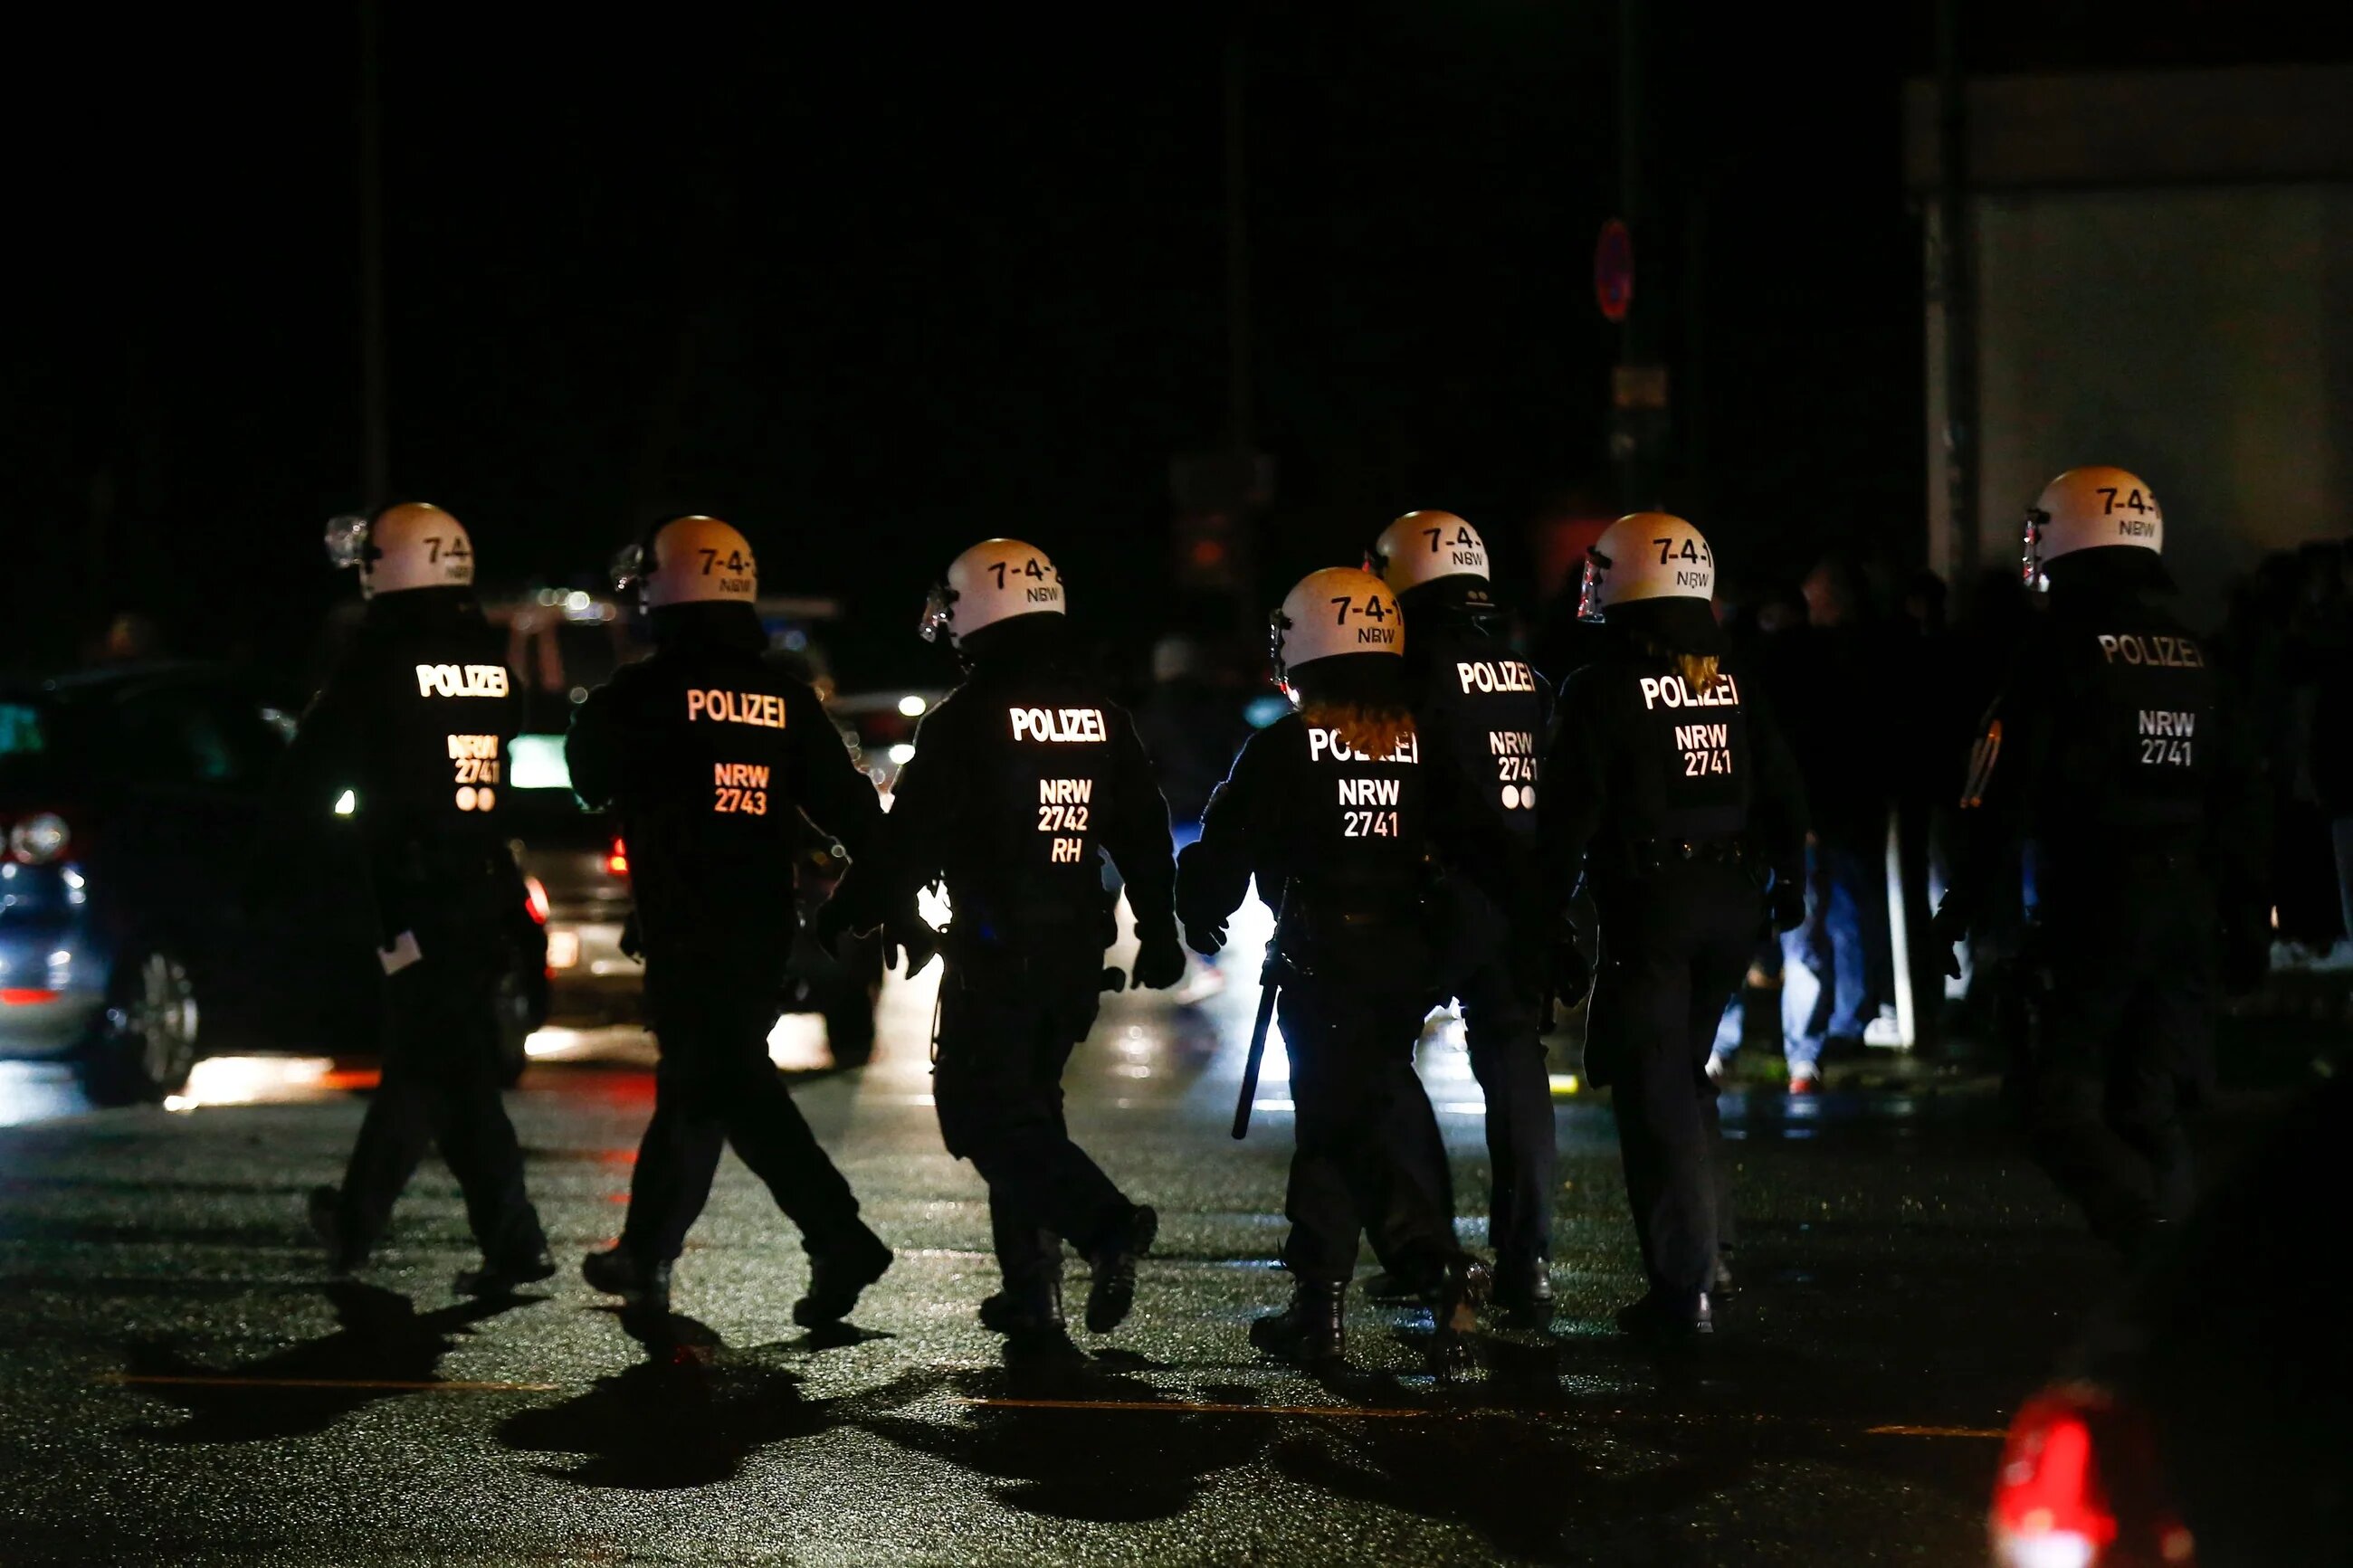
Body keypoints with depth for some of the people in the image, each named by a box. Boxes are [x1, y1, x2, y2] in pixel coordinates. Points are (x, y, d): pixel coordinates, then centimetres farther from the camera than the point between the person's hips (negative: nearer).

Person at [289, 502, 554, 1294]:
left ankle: (514, 1242, -1)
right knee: (418, 1059, 15)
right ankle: (358, 1220, 22)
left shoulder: (381, 663, -9)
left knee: (452, 1076, -1)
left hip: (418, 898, -6)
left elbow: (309, 781, -2)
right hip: (489, 894, 6)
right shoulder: (490, 657, 7)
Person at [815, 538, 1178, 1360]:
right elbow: (1145, 829, 13)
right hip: (1078, 946, 7)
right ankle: (1031, 1290, 16)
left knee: (984, 1111, -2)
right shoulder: (1101, 710, 8)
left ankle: (1106, 1224, -22)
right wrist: (1158, 933, 21)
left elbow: (910, 839, -10)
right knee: (1026, 1101, 17)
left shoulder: (965, 719, -10)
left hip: (995, 947, -6)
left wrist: (846, 915, 2)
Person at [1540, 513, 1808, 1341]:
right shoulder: (1733, 682, 8)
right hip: (1732, 900, 6)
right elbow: (1783, 791, 12)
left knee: (1654, 1091, -3)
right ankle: (1703, 1248, 20)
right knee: (1685, 1073, 21)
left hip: (1648, 904, -6)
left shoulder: (1602, 689, -9)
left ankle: (1683, 1285, -7)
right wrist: (1787, 882, 23)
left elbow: (1569, 816, -12)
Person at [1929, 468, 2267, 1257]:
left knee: (2059, 1101, -1)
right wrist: (2248, 919, 18)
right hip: (2187, 898, 6)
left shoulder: (2058, 644, -7)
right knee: (2150, 1107, 13)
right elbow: (2238, 799, 13)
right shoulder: (2191, 652, 12)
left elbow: (2005, 786, -13)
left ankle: (2157, 1240, -20)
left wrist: (1966, 897, -8)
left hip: (2092, 899, -6)